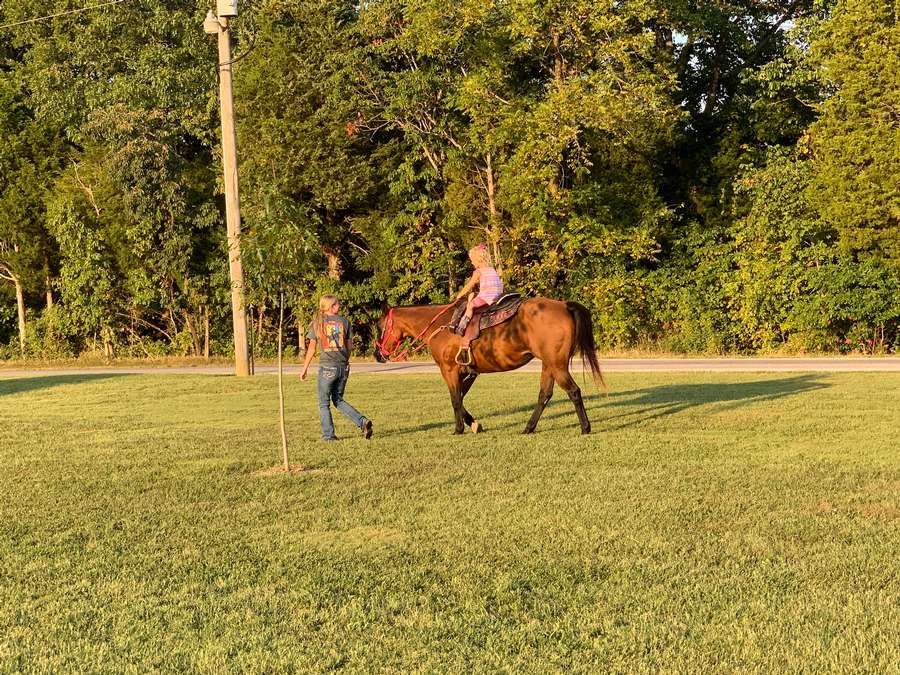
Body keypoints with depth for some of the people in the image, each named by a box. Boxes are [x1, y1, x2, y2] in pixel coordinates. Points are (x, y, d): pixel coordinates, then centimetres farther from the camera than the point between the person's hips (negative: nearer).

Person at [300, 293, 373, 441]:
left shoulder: (317, 323, -2)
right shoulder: (344, 322, 4)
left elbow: (311, 348, -3)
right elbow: (350, 346, 6)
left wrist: (305, 369, 3)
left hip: (327, 367, -3)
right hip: (343, 366, 3)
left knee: (324, 403, 10)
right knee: (338, 400, 18)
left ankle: (328, 435, 8)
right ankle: (362, 421, 2)